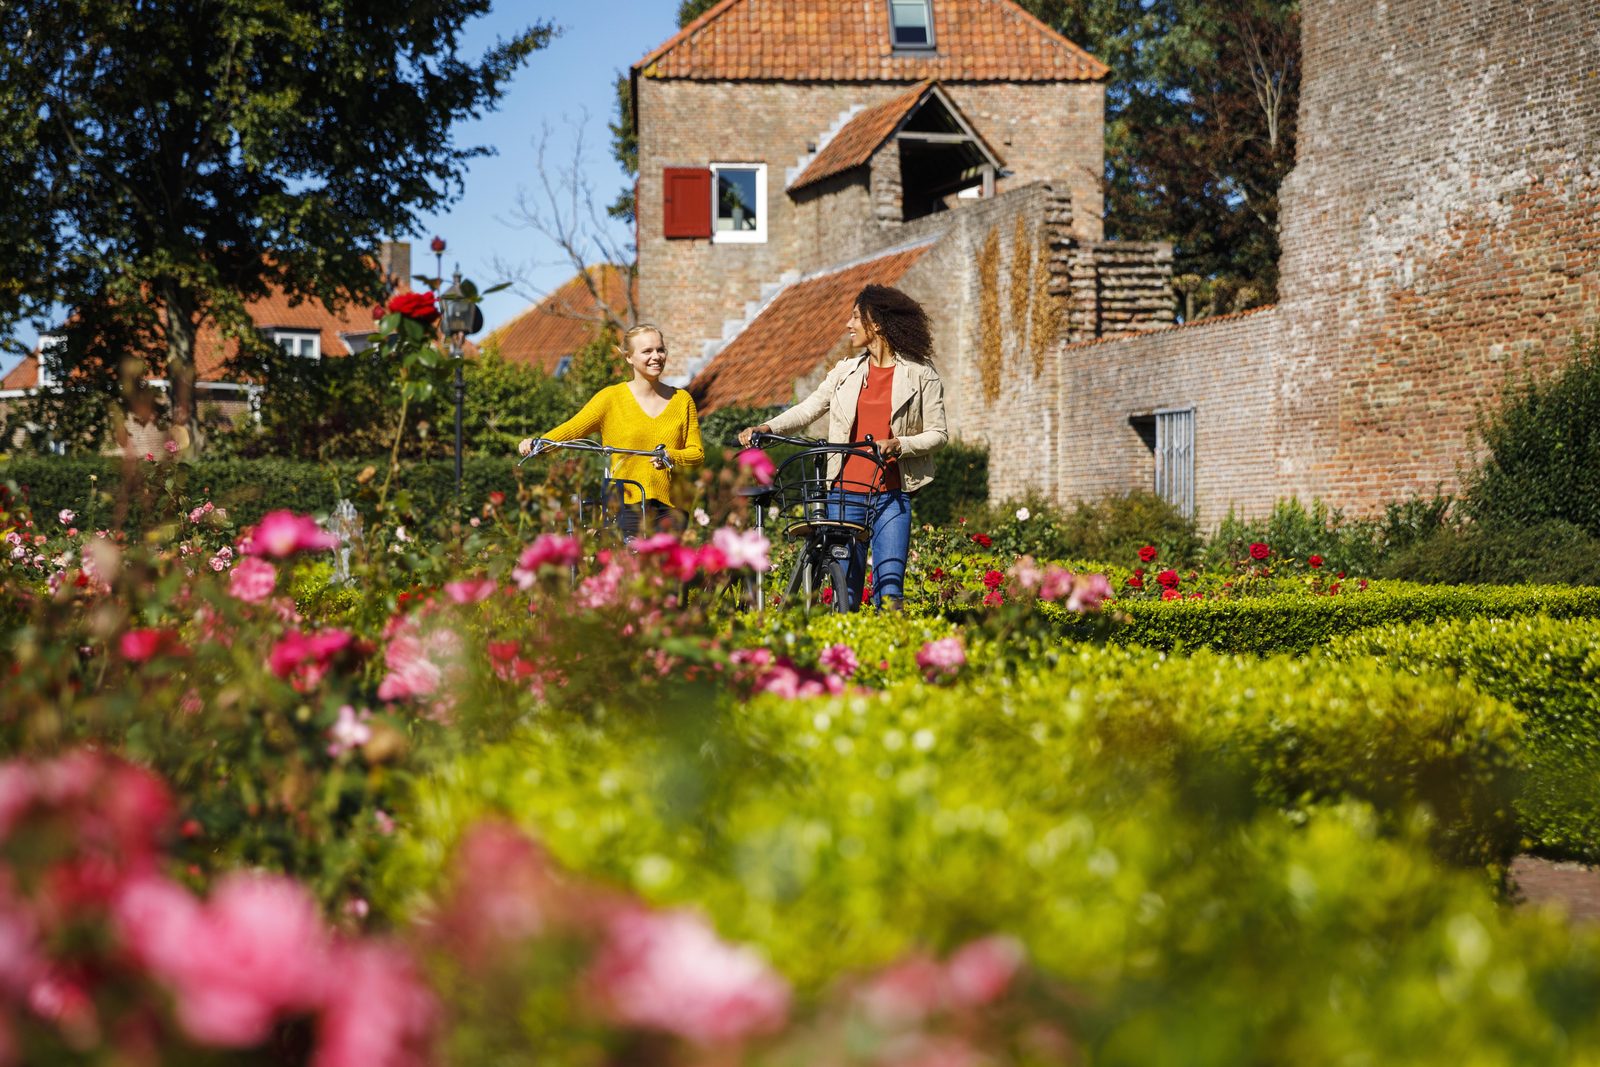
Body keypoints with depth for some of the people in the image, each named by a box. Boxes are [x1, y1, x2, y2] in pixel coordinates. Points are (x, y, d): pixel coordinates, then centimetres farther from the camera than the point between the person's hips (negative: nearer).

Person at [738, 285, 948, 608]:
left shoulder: (920, 374, 2)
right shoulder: (846, 371, 12)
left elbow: (938, 433, 1)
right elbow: (807, 410, 11)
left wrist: (899, 445, -15)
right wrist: (767, 428, -4)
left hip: (891, 496, -3)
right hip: (846, 492, 3)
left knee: (888, 585, -9)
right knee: (845, 586, 2)